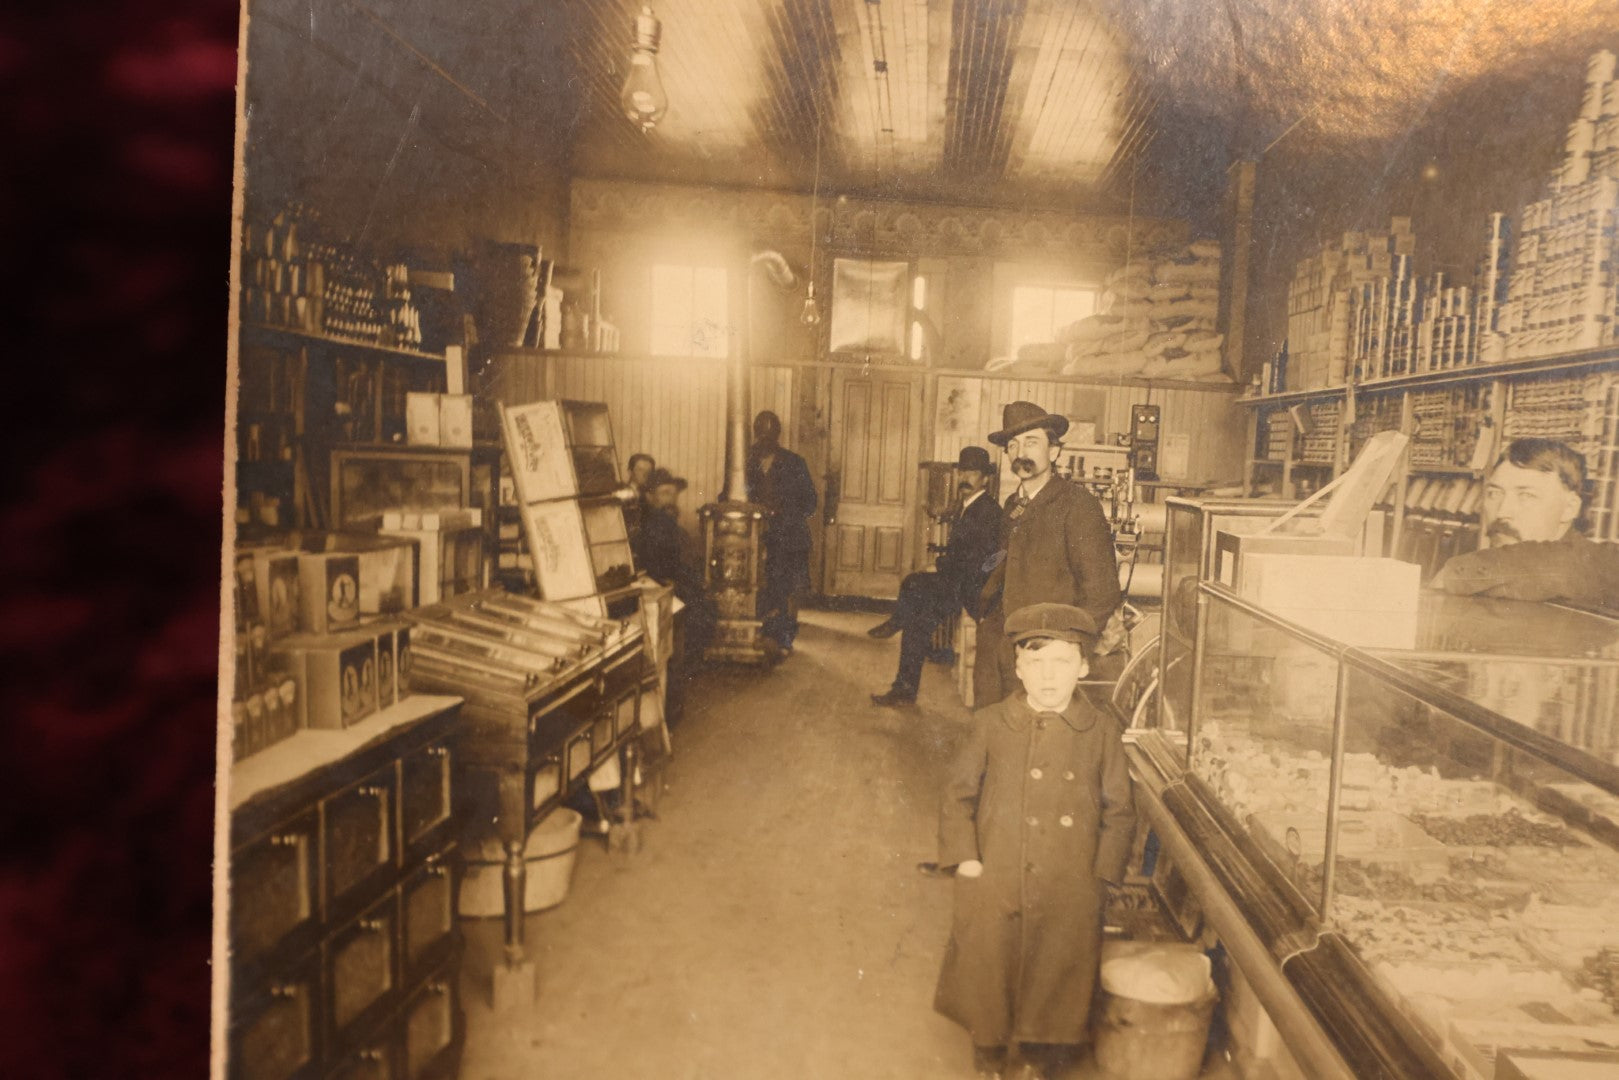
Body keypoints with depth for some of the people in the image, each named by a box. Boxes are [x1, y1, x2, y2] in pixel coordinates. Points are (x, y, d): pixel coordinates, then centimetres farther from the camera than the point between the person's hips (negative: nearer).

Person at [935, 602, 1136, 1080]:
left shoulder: (1101, 731, -1)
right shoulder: (990, 724, 0)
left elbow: (1119, 812, 4)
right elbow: (958, 794, 5)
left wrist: (1101, 877, -3)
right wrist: (964, 858, -4)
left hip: (1069, 897, 0)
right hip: (994, 885, 0)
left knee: (1055, 978, 8)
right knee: (988, 969, 6)